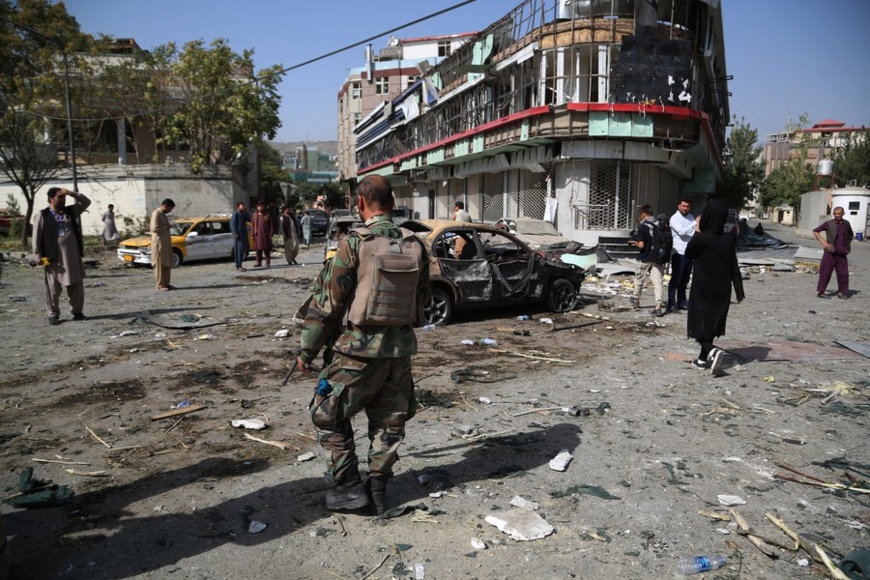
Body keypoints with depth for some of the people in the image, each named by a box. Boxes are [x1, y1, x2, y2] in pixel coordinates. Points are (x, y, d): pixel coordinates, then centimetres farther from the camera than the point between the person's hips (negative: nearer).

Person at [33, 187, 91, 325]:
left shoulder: (71, 211, 10)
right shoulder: (42, 215, -3)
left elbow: (86, 201, 8)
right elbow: (37, 237, -3)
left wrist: (71, 193, -4)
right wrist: (38, 256, -6)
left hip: (73, 256, 4)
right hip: (54, 258, -4)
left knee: (76, 286, 8)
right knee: (53, 288, 2)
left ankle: (77, 312, 18)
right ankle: (53, 315, 12)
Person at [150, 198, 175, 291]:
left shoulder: (163, 214, 16)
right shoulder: (156, 214, -13)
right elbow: (155, 228, -22)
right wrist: (166, 227, -13)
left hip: (166, 243, 9)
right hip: (159, 243, -9)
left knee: (167, 264, 10)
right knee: (160, 264, -5)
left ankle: (166, 283, 15)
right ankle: (160, 285, -1)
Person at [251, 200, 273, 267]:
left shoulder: (267, 215, 2)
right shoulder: (254, 215, 11)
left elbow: (271, 225, 1)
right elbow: (252, 225, 11)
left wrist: (270, 234, -6)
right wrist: (252, 234, 4)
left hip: (265, 235, -3)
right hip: (257, 235, 3)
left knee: (267, 249, 0)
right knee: (258, 249, 5)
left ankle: (268, 263, 6)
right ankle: (259, 262, 13)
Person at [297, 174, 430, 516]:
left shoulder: (354, 243, -13)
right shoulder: (415, 246, 2)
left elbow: (329, 301, -10)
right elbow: (422, 299, 10)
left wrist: (307, 349, -1)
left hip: (359, 349, -5)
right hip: (401, 347, 5)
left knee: (328, 414, 13)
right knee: (389, 421, 18)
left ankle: (350, 487, 15)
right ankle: (377, 488, 24)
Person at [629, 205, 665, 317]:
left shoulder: (642, 227, -14)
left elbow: (641, 245, -18)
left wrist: (636, 244, 3)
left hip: (645, 258, -3)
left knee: (639, 279, 18)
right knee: (658, 282, 2)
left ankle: (636, 300, 36)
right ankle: (658, 306, -6)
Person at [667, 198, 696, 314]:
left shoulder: (691, 217, 14)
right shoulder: (674, 218, -8)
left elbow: (693, 233, 14)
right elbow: (681, 231, -23)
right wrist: (695, 223, -28)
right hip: (679, 253, -7)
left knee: (684, 280, 14)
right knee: (675, 279, -6)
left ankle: (681, 302, 23)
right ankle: (671, 304, -5)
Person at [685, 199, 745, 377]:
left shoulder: (700, 239, -18)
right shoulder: (728, 239, -5)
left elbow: (688, 255, 2)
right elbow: (734, 268, -2)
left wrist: (697, 232, 7)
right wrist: (739, 292, 4)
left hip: (702, 290, -4)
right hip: (721, 291, 4)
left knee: (700, 324, 5)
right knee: (712, 323, 17)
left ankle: (712, 351, -19)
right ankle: (703, 359, 25)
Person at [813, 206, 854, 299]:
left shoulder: (846, 223, 8)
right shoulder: (829, 224, -4)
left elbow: (851, 234, 25)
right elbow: (815, 231, -3)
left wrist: (848, 245, 13)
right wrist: (823, 241, -12)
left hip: (842, 254, 4)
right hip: (830, 253, -4)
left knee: (843, 274, 3)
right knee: (825, 273, -2)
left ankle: (842, 292, 14)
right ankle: (820, 291, 6)